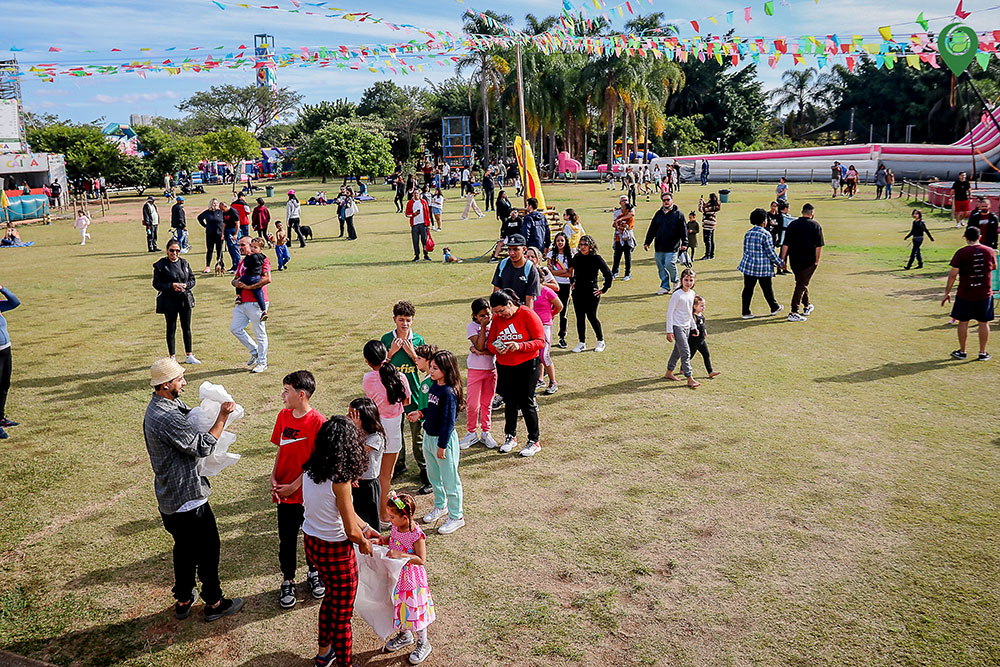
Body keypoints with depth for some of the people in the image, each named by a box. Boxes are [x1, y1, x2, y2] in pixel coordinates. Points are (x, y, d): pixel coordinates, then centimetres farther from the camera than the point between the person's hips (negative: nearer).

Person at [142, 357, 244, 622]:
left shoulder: (159, 407, 5)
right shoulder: (165, 418, -28)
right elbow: (203, 446, -25)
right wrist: (223, 416, -21)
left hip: (170, 498, 10)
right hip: (188, 498, -10)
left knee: (184, 548, 24)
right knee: (208, 548, 7)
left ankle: (183, 600, 38)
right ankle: (214, 603, 22)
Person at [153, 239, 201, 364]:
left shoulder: (184, 263, 6)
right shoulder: (160, 265, -5)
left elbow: (192, 279, 10)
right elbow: (156, 284, -6)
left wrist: (185, 285, -11)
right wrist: (172, 286, -19)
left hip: (185, 299, 4)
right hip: (169, 301, -4)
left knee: (186, 328, 11)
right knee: (171, 329, 4)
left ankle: (189, 356, 21)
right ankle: (172, 357, 14)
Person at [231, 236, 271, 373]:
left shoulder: (262, 259, -7)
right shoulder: (241, 263, 19)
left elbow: (267, 279, -19)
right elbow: (235, 280, 23)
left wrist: (249, 287, -18)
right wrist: (236, 282, -1)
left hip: (256, 302, -9)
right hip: (242, 303, 9)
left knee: (260, 333, -1)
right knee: (235, 328, 9)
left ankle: (262, 363, 11)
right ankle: (255, 351, 25)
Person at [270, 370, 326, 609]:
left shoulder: (318, 422, -19)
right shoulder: (283, 416, -1)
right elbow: (280, 450, 7)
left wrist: (293, 486, -16)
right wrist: (273, 479, -5)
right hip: (285, 492, 4)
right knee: (286, 540, 13)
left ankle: (313, 573, 39)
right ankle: (287, 581, 32)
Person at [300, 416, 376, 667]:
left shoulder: (309, 470, -3)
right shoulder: (339, 480, -27)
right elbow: (351, 531, -22)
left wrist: (365, 528, 14)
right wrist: (364, 542, -1)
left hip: (311, 542, 8)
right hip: (335, 551, -8)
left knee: (331, 597, 30)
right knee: (342, 614, 12)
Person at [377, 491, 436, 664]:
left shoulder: (416, 535, -28)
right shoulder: (396, 528, -6)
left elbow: (421, 559, -26)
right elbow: (390, 539, 16)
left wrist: (401, 555, -34)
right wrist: (379, 540, -4)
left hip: (412, 580, -7)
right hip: (396, 578, 7)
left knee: (414, 609, 8)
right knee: (399, 606, 23)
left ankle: (423, 643, 29)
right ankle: (404, 635, 48)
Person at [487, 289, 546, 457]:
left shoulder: (528, 315, -11)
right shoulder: (497, 319, 4)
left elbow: (541, 341, -14)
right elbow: (490, 342, 8)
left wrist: (520, 346, -28)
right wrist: (496, 348, -16)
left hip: (526, 366, -4)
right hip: (504, 367, 5)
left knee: (526, 403, 0)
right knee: (509, 402, 13)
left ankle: (534, 442, 13)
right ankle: (510, 437, 30)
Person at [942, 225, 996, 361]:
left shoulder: (962, 253, -11)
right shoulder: (990, 251, -1)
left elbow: (953, 274, -9)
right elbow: (994, 267, 18)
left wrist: (947, 292, -1)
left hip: (965, 295, -2)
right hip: (984, 294, 2)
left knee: (963, 322, 9)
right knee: (984, 323, 10)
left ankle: (962, 351, 18)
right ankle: (982, 353, 16)